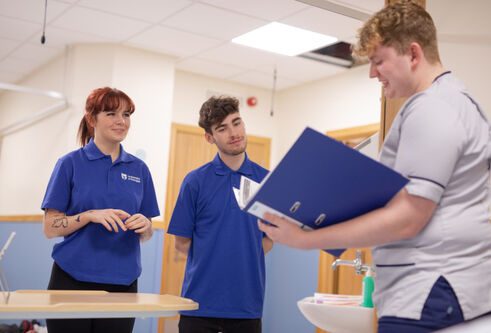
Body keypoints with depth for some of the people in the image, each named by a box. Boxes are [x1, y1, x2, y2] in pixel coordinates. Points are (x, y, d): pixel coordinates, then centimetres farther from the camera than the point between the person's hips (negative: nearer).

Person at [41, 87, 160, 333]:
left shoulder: (139, 169, 9)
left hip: (122, 283, 3)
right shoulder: (71, 163, 0)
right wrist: (91, 215, -19)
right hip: (72, 279, -3)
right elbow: (49, 228, -4)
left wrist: (144, 224, -11)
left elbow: (146, 236, 12)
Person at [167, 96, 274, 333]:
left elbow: (268, 240, 10)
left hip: (247, 303, 2)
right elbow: (182, 243, 1)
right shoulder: (195, 181, -2)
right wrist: (212, 261, 3)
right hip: (200, 302, -2)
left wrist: (243, 259, 2)